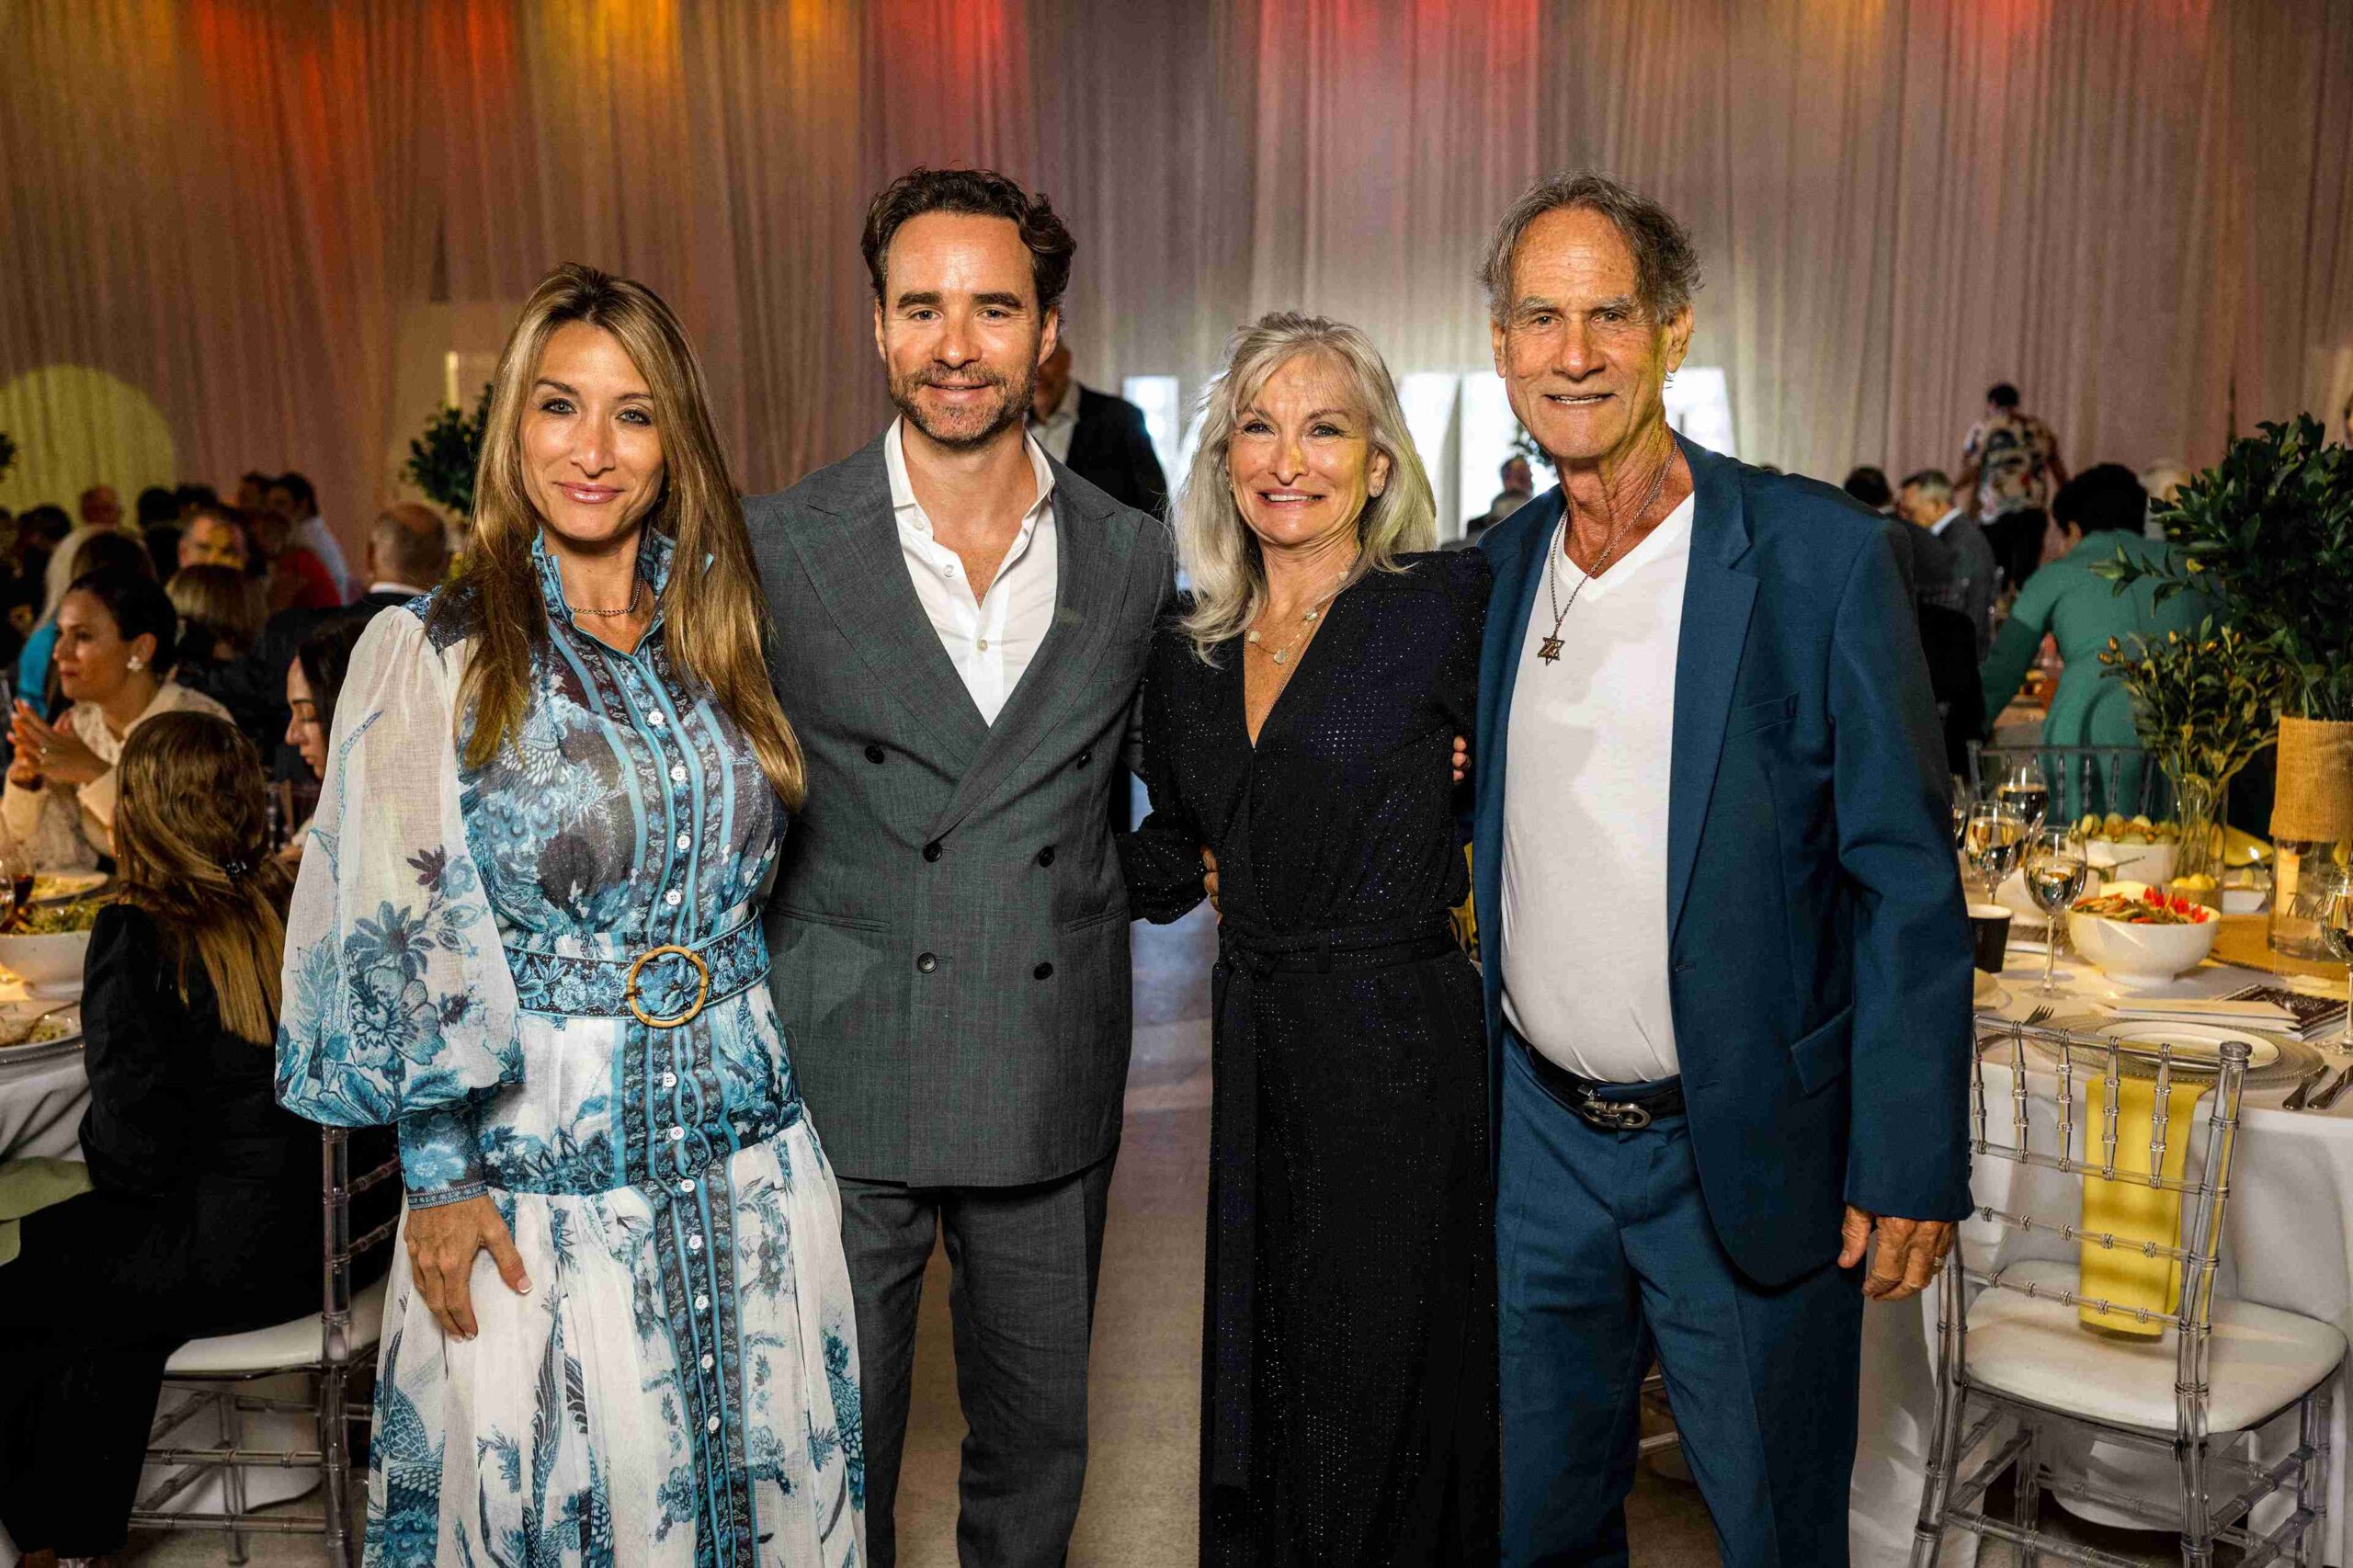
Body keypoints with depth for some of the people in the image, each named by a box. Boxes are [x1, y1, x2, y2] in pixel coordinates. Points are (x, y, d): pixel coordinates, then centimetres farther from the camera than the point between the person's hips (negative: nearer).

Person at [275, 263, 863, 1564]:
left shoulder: (715, 636, 5)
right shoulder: (431, 653, -6)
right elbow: (401, 933, -6)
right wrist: (439, 1176, -7)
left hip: (745, 1153, 4)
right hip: (537, 1167, -3)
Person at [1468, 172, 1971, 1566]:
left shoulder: (1820, 557, -12)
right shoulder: (1502, 563, 4)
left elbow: (1908, 883, -12)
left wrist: (1910, 1164, -13)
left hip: (1748, 1157, -4)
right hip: (1538, 1136, 5)